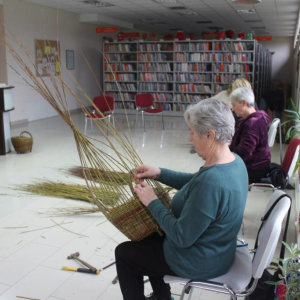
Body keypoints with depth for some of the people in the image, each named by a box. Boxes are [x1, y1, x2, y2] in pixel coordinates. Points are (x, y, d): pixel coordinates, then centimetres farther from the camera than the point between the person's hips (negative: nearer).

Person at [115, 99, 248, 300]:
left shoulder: (212, 181, -37)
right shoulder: (234, 161, -6)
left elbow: (182, 237, -29)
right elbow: (195, 183, 11)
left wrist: (153, 203, -17)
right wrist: (160, 174, 1)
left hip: (199, 262, -9)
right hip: (215, 251, 9)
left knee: (124, 253, 10)